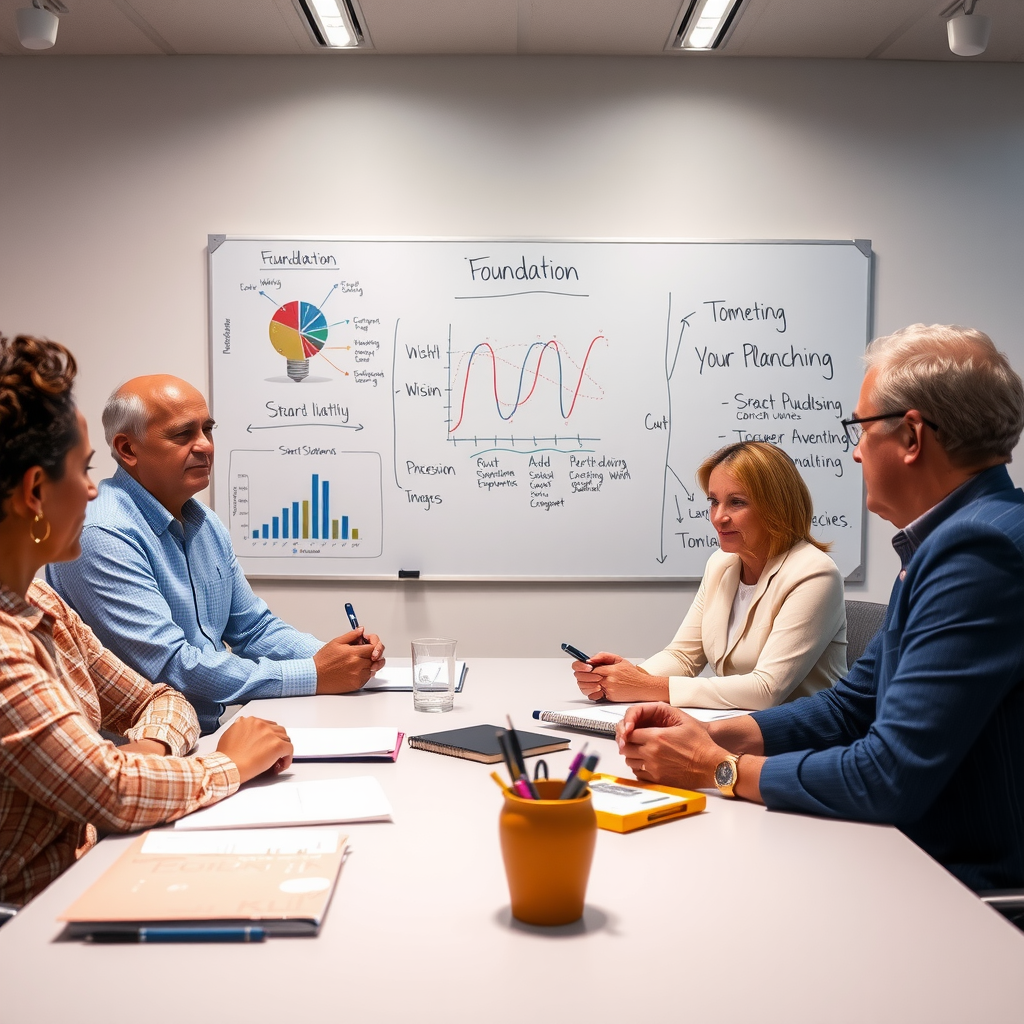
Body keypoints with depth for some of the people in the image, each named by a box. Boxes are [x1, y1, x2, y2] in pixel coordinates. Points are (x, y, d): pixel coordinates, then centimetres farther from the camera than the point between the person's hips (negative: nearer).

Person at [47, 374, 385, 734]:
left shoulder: (205, 524, 11)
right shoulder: (100, 536, -17)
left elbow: (254, 629, 17)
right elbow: (171, 666, -23)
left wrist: (325, 655, -3)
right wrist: (314, 675, -19)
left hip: (212, 731, 8)